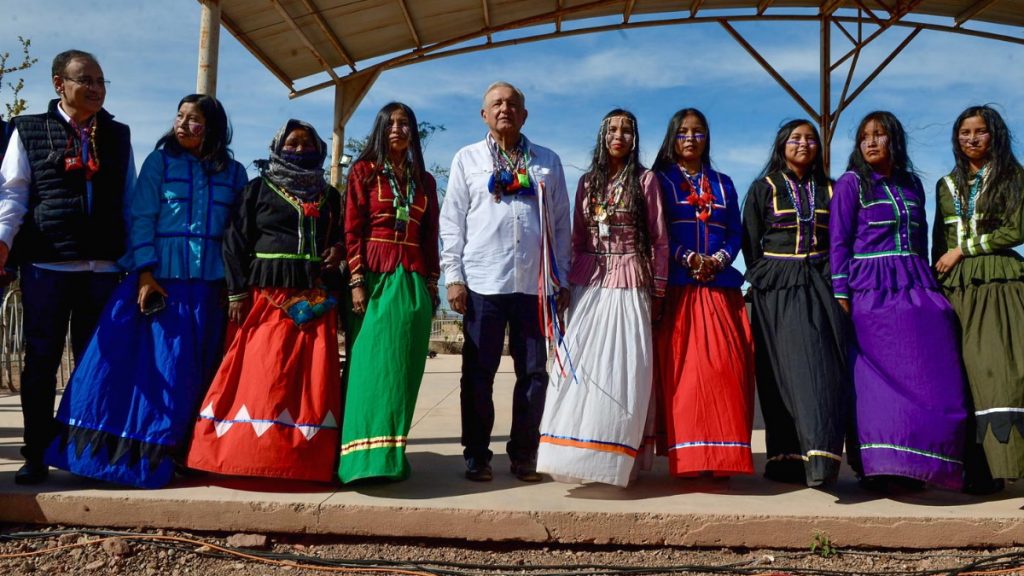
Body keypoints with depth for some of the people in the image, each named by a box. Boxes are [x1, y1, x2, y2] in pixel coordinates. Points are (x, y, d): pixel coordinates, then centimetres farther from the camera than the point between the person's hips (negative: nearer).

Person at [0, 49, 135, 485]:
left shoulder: (118, 135, 15)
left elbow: (130, 198, 15)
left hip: (103, 266, 2)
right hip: (45, 264, -2)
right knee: (41, 361, 3)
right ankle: (36, 455, 12)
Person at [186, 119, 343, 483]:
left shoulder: (329, 196, 18)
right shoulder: (259, 189, 8)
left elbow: (339, 236, 25)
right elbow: (235, 241, 2)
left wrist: (338, 249, 0)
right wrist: (237, 292, -7)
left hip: (315, 299, 3)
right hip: (266, 296, -3)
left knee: (313, 378, -2)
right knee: (260, 378, -8)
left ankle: (306, 459, 4)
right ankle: (249, 455, -2)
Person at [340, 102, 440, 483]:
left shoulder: (424, 180, 17)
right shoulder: (364, 171, 6)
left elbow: (431, 237, 15)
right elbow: (352, 230, -1)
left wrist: (432, 284, 9)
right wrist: (356, 281, -10)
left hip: (413, 281, 4)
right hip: (375, 277, -3)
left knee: (403, 368, 2)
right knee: (371, 365, -8)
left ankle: (392, 454, 9)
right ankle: (367, 457, -5)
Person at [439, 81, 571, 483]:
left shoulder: (548, 162, 15)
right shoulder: (467, 159, 12)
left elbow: (561, 223, 13)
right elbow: (452, 220, 7)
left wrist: (562, 279, 8)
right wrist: (453, 276, -2)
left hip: (535, 283, 2)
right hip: (483, 283, -1)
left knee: (534, 372, 4)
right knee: (478, 373, 3)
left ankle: (524, 455, 17)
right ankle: (477, 455, 14)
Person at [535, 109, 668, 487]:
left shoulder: (645, 181, 4)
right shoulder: (587, 182, 14)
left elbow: (660, 241, 2)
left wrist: (658, 291, -2)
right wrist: (570, 281, 9)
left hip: (629, 286, -3)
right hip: (589, 283, 3)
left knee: (623, 369, -5)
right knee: (579, 365, -4)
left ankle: (615, 456, 3)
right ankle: (578, 454, 2)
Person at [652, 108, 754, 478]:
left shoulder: (723, 184, 20)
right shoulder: (660, 180, 9)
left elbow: (735, 233, 12)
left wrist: (718, 259, -7)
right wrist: (687, 258, -14)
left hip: (721, 289, 3)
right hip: (677, 288, -3)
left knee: (726, 367, -5)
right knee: (681, 369, -7)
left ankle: (722, 456, 0)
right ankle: (686, 456, -4)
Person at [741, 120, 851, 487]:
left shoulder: (828, 190, 16)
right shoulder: (764, 188, 9)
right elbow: (750, 243, 6)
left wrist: (836, 283, 4)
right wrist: (760, 281, 1)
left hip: (820, 283, 2)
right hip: (777, 287, -2)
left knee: (823, 364, -9)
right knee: (786, 368, -10)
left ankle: (821, 458, -12)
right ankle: (787, 458, -7)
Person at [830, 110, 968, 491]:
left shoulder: (912, 184, 16)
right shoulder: (851, 183, 2)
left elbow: (921, 240, 19)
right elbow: (838, 242, -4)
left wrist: (927, 284, 12)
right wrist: (840, 294, -11)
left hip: (916, 289, 5)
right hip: (872, 292, -5)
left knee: (932, 375, -2)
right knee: (885, 377, -6)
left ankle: (916, 465, 7)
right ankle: (880, 467, 1)